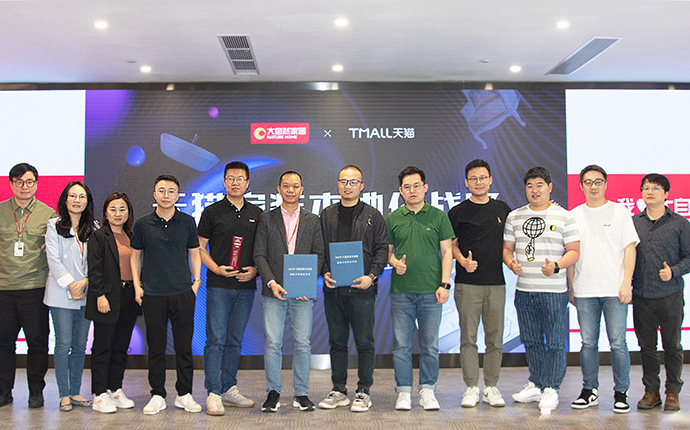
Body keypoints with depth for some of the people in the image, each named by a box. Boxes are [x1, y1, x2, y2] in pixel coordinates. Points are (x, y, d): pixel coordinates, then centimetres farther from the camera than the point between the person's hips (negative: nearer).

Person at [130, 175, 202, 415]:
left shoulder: (187, 222, 5)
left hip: (183, 293, 0)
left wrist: (196, 281, 3)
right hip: (152, 295, 0)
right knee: (156, 347, 5)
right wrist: (137, 286, 3)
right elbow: (135, 255, 10)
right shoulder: (143, 224, 4)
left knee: (184, 345, 4)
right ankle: (157, 395, 16)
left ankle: (184, 394, 15)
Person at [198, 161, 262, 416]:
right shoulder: (212, 212, 1)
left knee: (235, 340, 11)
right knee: (216, 340, -5)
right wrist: (217, 269, -11)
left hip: (246, 286, 4)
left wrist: (254, 270, -3)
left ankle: (229, 389, 20)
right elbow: (199, 247, 2)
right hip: (218, 286, -3)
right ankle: (213, 394, 1)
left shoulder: (256, 214, 11)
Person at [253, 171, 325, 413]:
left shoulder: (312, 221, 10)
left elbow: (318, 254, 6)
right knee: (272, 344, 0)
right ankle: (273, 393, 13)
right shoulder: (267, 219, 6)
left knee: (303, 344, 3)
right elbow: (259, 255, 2)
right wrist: (271, 282, -12)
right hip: (274, 292, -1)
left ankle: (301, 394, 15)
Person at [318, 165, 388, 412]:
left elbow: (382, 249, 1)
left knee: (364, 342, 2)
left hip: (362, 289, -3)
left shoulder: (373, 216, 4)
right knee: (337, 342, 9)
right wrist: (324, 272, -3)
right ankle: (339, 391, 19)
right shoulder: (327, 215, 12)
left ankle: (364, 392, 13)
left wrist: (372, 276, -12)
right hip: (333, 289, 3)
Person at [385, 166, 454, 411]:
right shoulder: (392, 219, 8)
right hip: (401, 291, 1)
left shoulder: (439, 217, 5)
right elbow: (387, 250, 13)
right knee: (401, 344, 3)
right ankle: (403, 391, 14)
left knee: (430, 344, 6)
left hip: (430, 291, 0)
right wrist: (394, 262, -9)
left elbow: (446, 251, 5)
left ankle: (427, 391, 17)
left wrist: (444, 284, -3)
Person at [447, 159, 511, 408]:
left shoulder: (502, 209, 12)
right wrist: (462, 260, -12)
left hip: (496, 283, 3)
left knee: (495, 338, 5)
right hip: (467, 284, -3)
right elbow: (450, 244, 4)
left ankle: (491, 387, 16)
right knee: (468, 337, -1)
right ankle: (471, 387, 8)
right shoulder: (458, 212, 3)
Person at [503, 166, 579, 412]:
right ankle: (536, 384, 26)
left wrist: (556, 266, -19)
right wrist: (511, 263, -7)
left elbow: (574, 251, -2)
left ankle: (551, 389, 11)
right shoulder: (514, 217, 10)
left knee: (555, 343, 0)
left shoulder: (563, 217, 0)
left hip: (554, 290, -4)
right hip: (524, 290, 4)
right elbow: (507, 248, 14)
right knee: (531, 341, 13)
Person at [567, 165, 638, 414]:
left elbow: (630, 249, 1)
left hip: (614, 290, -2)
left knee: (618, 343, -2)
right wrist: (571, 287, 8)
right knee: (588, 343, 6)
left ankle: (621, 393, 10)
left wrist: (626, 283, -7)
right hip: (584, 291, 2)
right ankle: (590, 390, 17)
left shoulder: (619, 212, 5)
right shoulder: (574, 216, 11)